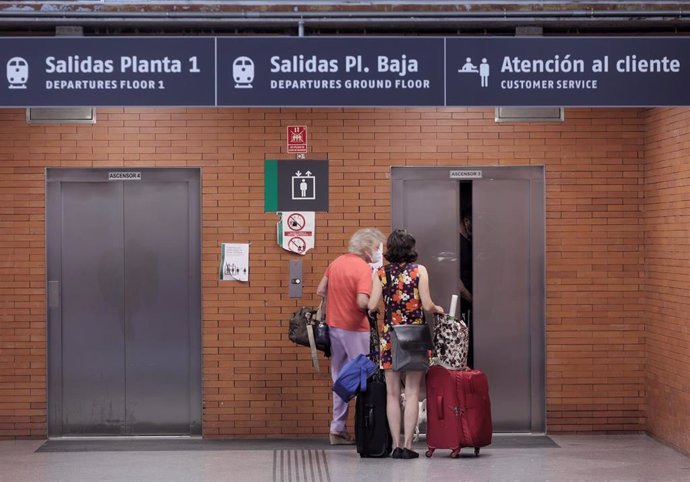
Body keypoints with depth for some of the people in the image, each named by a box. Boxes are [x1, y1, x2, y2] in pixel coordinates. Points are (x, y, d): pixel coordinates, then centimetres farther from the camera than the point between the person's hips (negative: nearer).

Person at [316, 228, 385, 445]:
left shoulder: (335, 263, 7)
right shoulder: (363, 269, -17)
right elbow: (363, 302, -27)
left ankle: (338, 430, 16)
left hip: (334, 327, 7)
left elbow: (320, 291, 12)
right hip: (355, 330, -7)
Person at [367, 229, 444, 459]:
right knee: (412, 393, 2)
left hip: (390, 335, 1)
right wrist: (438, 309, 12)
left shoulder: (381, 273, 0)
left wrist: (371, 311, 18)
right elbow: (427, 305, -9)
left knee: (392, 394, 6)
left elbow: (371, 306, -5)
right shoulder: (419, 270, -3)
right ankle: (408, 445, 0)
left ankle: (396, 444, 5)